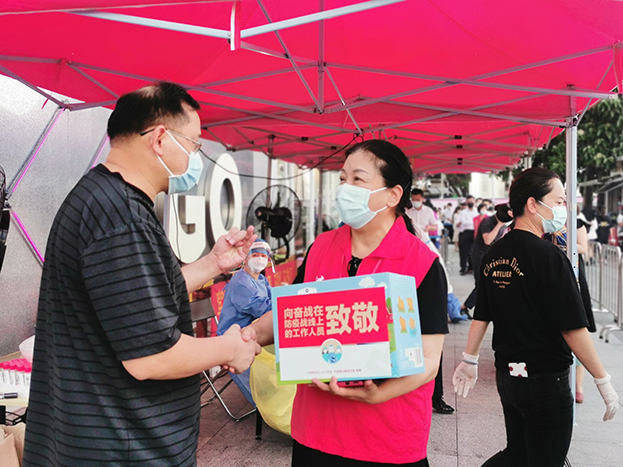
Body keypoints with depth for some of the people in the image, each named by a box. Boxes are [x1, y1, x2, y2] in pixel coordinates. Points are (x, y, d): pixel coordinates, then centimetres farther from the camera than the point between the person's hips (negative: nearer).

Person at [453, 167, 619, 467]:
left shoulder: (493, 255, 3)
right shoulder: (549, 256, -18)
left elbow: (481, 316, 10)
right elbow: (573, 328, -19)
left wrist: (469, 361, 19)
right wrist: (603, 381, -9)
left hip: (507, 375, 7)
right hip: (546, 380, -7)